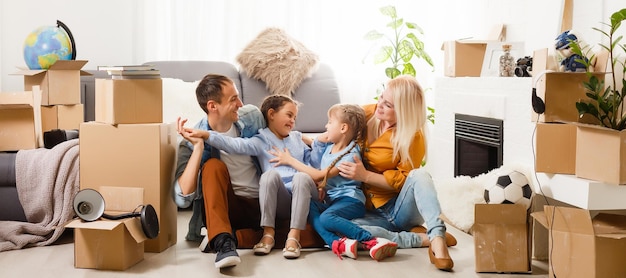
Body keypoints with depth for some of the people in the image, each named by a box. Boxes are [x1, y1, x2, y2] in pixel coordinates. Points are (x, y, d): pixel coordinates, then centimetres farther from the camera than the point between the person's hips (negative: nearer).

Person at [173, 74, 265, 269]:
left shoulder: (251, 117, -3)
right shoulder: (192, 141, -12)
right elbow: (183, 199, -23)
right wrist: (198, 147, -27)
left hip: (263, 205, 4)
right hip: (226, 208, -3)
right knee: (213, 166, -32)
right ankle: (223, 240, -42)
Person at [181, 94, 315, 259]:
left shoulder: (297, 138, 24)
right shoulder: (261, 141, 8)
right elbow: (236, 145, -8)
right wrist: (206, 135, -21)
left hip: (302, 198, 2)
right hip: (279, 201, -2)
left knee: (301, 177, -30)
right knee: (270, 174, -32)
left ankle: (294, 236, -31)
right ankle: (268, 233, -24)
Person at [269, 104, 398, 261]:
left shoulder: (351, 155, -10)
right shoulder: (328, 147, 14)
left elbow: (319, 176, -12)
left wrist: (290, 160, -5)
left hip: (349, 200, -7)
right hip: (329, 199, 7)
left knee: (326, 217, -36)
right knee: (308, 205, -25)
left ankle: (372, 242, -35)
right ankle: (337, 242, -43)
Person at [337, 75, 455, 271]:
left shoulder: (413, 137, -11)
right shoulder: (366, 114, 0)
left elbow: (404, 179, -11)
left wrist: (365, 175, -21)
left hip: (400, 209, -3)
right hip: (371, 210, 3)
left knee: (420, 175, -33)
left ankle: (437, 238, -44)